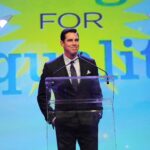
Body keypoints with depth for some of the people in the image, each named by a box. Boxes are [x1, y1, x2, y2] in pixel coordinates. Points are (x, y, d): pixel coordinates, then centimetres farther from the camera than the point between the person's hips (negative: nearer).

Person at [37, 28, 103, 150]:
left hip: (88, 120, 2)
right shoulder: (51, 67, -1)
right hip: (64, 122, -1)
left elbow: (97, 90, 14)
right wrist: (51, 116, 0)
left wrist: (98, 111, 5)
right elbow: (42, 96, 6)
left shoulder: (90, 64, 6)